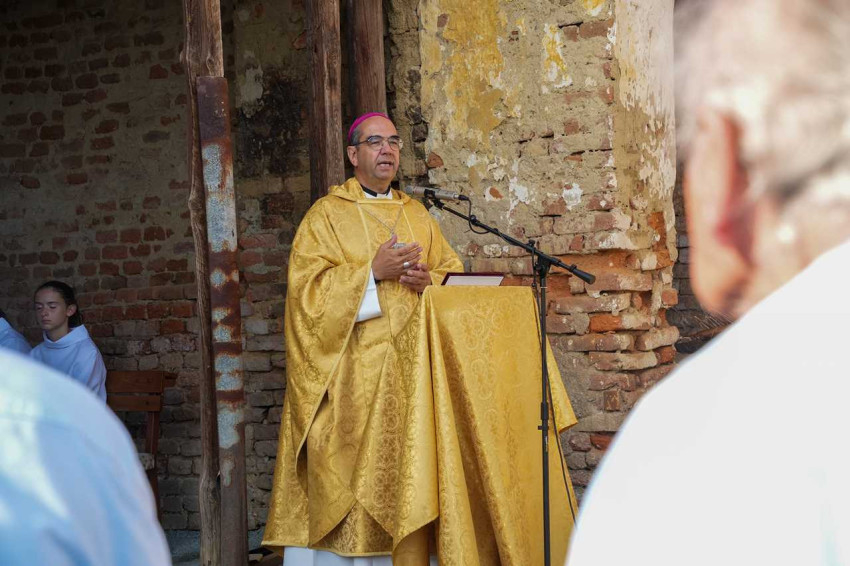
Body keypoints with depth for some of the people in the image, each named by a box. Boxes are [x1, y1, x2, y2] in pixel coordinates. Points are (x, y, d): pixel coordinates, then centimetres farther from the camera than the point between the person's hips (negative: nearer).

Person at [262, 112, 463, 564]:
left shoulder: (417, 216, 17)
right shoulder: (327, 215, 2)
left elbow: (452, 272, 16)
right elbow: (307, 287, -7)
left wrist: (429, 280, -5)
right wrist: (372, 273, -15)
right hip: (351, 374, -4)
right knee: (353, 466, -8)